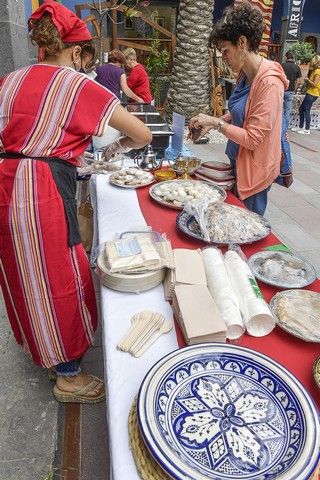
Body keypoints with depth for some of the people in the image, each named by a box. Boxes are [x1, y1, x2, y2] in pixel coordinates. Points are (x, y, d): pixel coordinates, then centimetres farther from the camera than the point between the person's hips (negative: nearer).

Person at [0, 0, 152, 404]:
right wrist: (119, 146, 17)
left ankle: (38, 343, 49)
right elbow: (143, 135, -4)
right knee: (58, 280, 6)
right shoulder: (78, 85, -4)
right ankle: (68, 376, 24)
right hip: (41, 192, -7)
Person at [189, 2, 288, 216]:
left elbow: (253, 139, -24)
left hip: (253, 170, -8)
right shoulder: (245, 74, 4)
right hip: (238, 162, 9)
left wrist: (216, 122, -19)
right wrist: (211, 124, 2)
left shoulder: (269, 82, -23)